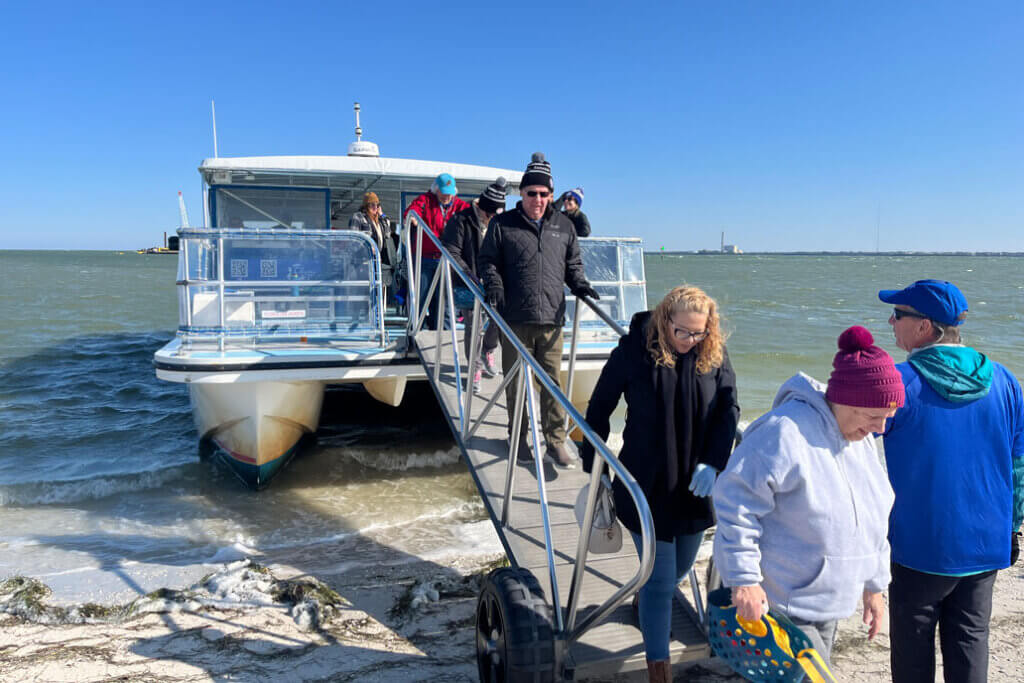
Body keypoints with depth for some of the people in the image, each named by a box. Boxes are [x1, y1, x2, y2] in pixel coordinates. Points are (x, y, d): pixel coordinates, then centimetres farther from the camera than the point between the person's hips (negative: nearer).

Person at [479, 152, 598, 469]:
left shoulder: (563, 226, 14)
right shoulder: (502, 224, 5)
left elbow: (573, 263, 22)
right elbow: (488, 261, 7)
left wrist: (581, 285, 5)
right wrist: (494, 287, -9)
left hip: (552, 319, 2)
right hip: (515, 318, -2)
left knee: (553, 381, 1)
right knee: (516, 381, 7)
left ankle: (555, 443, 9)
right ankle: (519, 437, 22)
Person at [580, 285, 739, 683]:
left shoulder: (714, 354, -5)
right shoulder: (635, 348, -13)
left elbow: (729, 408, 0)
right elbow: (600, 406, -4)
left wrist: (713, 462, -13)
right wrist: (592, 466, -1)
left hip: (695, 485, 4)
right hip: (647, 486, -4)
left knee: (681, 566, 22)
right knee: (660, 581, 1)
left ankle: (646, 599, 55)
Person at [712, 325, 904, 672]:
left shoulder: (861, 439, 6)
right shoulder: (787, 431, -24)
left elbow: (871, 520, 18)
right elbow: (735, 501, -24)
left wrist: (874, 585, 20)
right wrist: (744, 580, -24)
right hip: (777, 602, -9)